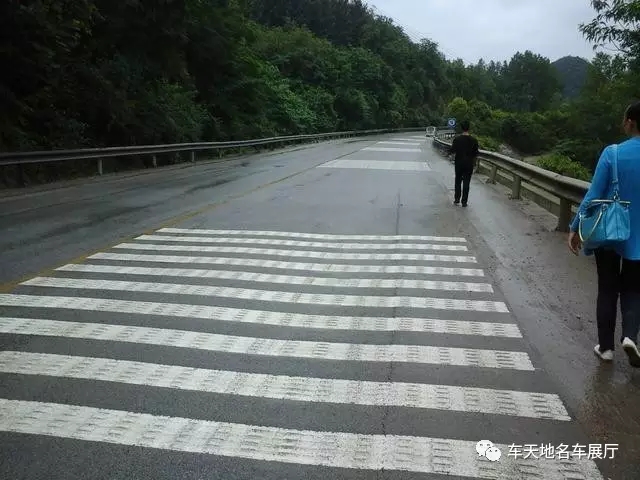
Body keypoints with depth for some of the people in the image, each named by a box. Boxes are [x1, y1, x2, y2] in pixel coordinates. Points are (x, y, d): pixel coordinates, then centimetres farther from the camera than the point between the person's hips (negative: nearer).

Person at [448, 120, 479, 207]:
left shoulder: (457, 139, -10)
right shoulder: (473, 140, -6)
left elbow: (451, 151, -9)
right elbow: (476, 153, -2)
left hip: (459, 163, 0)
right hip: (469, 164, 0)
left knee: (458, 181, 15)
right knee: (466, 183, 4)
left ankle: (456, 199, 17)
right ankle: (464, 202, 5)